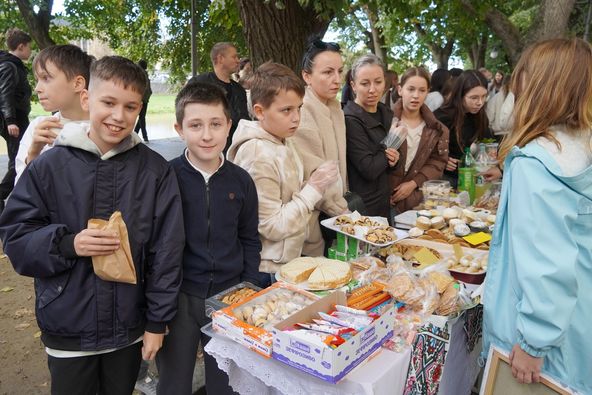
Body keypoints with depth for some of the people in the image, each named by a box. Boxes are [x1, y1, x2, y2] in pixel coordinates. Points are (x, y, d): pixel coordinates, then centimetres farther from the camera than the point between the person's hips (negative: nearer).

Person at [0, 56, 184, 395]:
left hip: (129, 328, 1)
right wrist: (67, 244, -21)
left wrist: (158, 322, -4)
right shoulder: (49, 166, -7)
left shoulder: (156, 171, -8)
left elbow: (166, 250, -5)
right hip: (66, 331, 0)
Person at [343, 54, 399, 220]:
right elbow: (369, 170, -23)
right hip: (363, 208, -7)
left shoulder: (386, 113, 5)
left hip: (386, 203, 7)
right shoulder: (350, 119, -18)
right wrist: (388, 152, -6)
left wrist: (393, 159, -10)